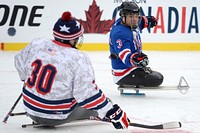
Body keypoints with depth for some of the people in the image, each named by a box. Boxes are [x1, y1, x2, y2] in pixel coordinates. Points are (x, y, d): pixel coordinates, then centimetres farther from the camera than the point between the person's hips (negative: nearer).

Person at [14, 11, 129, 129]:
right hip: (56, 117, -5)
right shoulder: (79, 59, -22)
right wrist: (112, 113, -16)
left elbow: (20, 63, 12)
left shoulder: (36, 44, -6)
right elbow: (88, 94, -23)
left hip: (30, 109, 5)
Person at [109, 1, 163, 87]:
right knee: (157, 79, -19)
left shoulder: (129, 23, -2)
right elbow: (125, 57, -42)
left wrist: (148, 21, 26)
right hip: (124, 73, -11)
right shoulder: (120, 33, -31)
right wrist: (135, 59, -60)